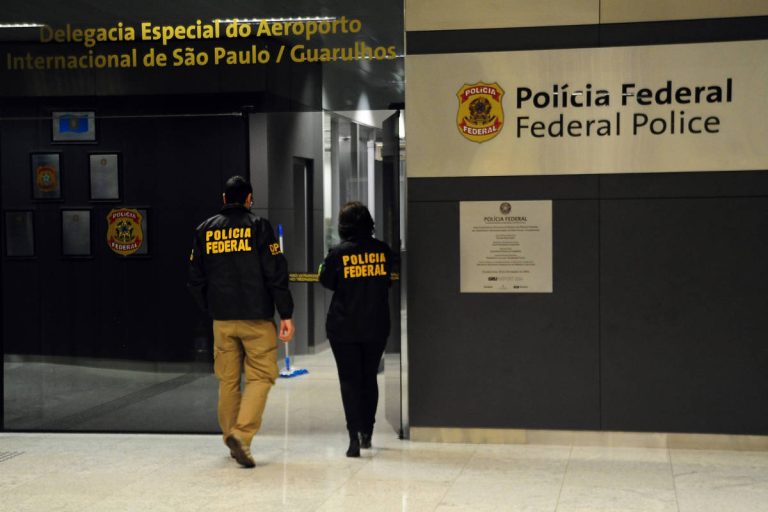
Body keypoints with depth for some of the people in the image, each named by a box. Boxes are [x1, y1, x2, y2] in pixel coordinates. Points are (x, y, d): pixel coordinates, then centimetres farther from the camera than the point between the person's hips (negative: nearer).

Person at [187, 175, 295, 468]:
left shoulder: (205, 230, 7)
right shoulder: (258, 227, -5)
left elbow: (195, 279, 10)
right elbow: (276, 274, -9)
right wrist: (286, 315, -6)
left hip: (222, 320, 4)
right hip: (257, 317, -4)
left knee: (228, 380, 13)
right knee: (261, 376, 1)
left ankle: (231, 438, 19)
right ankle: (241, 435, -14)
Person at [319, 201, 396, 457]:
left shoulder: (338, 253, -11)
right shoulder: (383, 251, -4)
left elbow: (326, 281, 1)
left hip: (344, 328, -3)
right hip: (376, 326, 3)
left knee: (350, 381, 2)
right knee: (369, 378, 17)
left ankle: (355, 435, -12)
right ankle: (366, 433, 25)